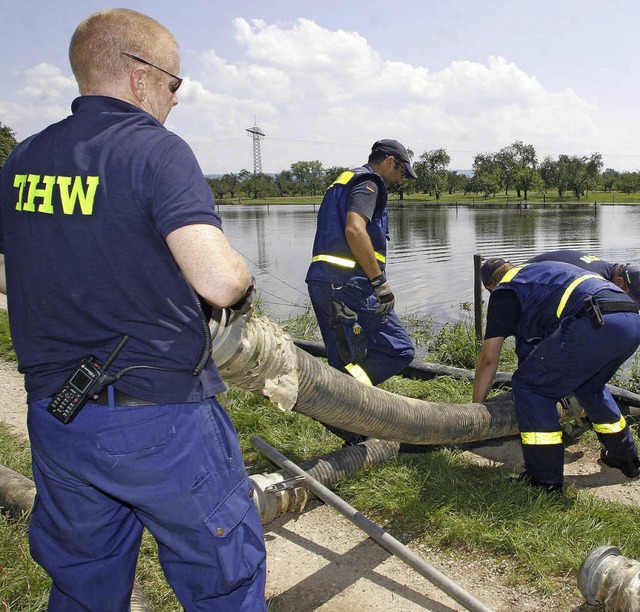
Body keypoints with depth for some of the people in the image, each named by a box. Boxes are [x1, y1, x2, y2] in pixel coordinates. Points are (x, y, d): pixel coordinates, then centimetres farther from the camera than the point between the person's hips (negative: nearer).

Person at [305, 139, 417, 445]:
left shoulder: (343, 183, 28)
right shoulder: (367, 183, -2)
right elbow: (355, 230, -19)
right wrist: (380, 281, -20)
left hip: (321, 281, 10)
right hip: (349, 282, -10)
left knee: (347, 359, 14)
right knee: (398, 349, -7)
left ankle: (354, 437, 19)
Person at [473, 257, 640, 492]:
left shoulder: (504, 291, 14)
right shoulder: (545, 271, 36)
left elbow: (489, 360, 14)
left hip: (595, 324, -9)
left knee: (529, 385, 6)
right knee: (590, 384, 33)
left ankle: (545, 480, 8)